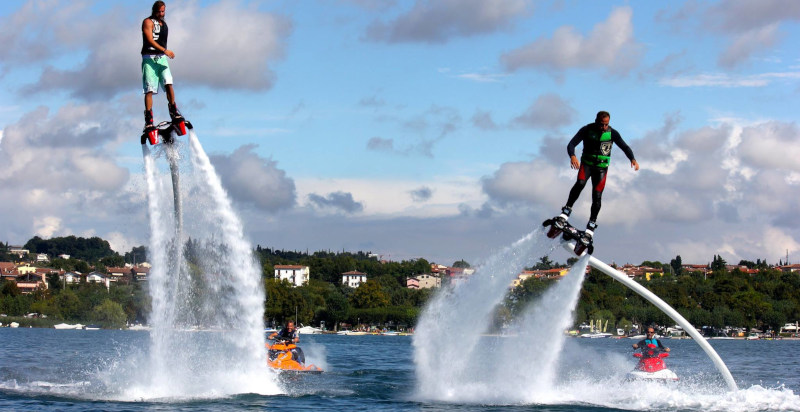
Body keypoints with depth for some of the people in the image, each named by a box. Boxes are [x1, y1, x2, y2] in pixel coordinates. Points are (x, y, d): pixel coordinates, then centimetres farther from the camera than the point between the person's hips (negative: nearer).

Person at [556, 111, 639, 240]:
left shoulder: (612, 133, -8)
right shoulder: (586, 130, -12)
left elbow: (625, 147, -4)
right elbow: (571, 144, -16)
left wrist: (633, 159, -23)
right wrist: (572, 156, -38)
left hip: (602, 168, 1)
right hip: (586, 164, -1)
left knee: (597, 196, -10)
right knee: (580, 183, -30)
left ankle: (592, 224, 0)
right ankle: (567, 210, -25)